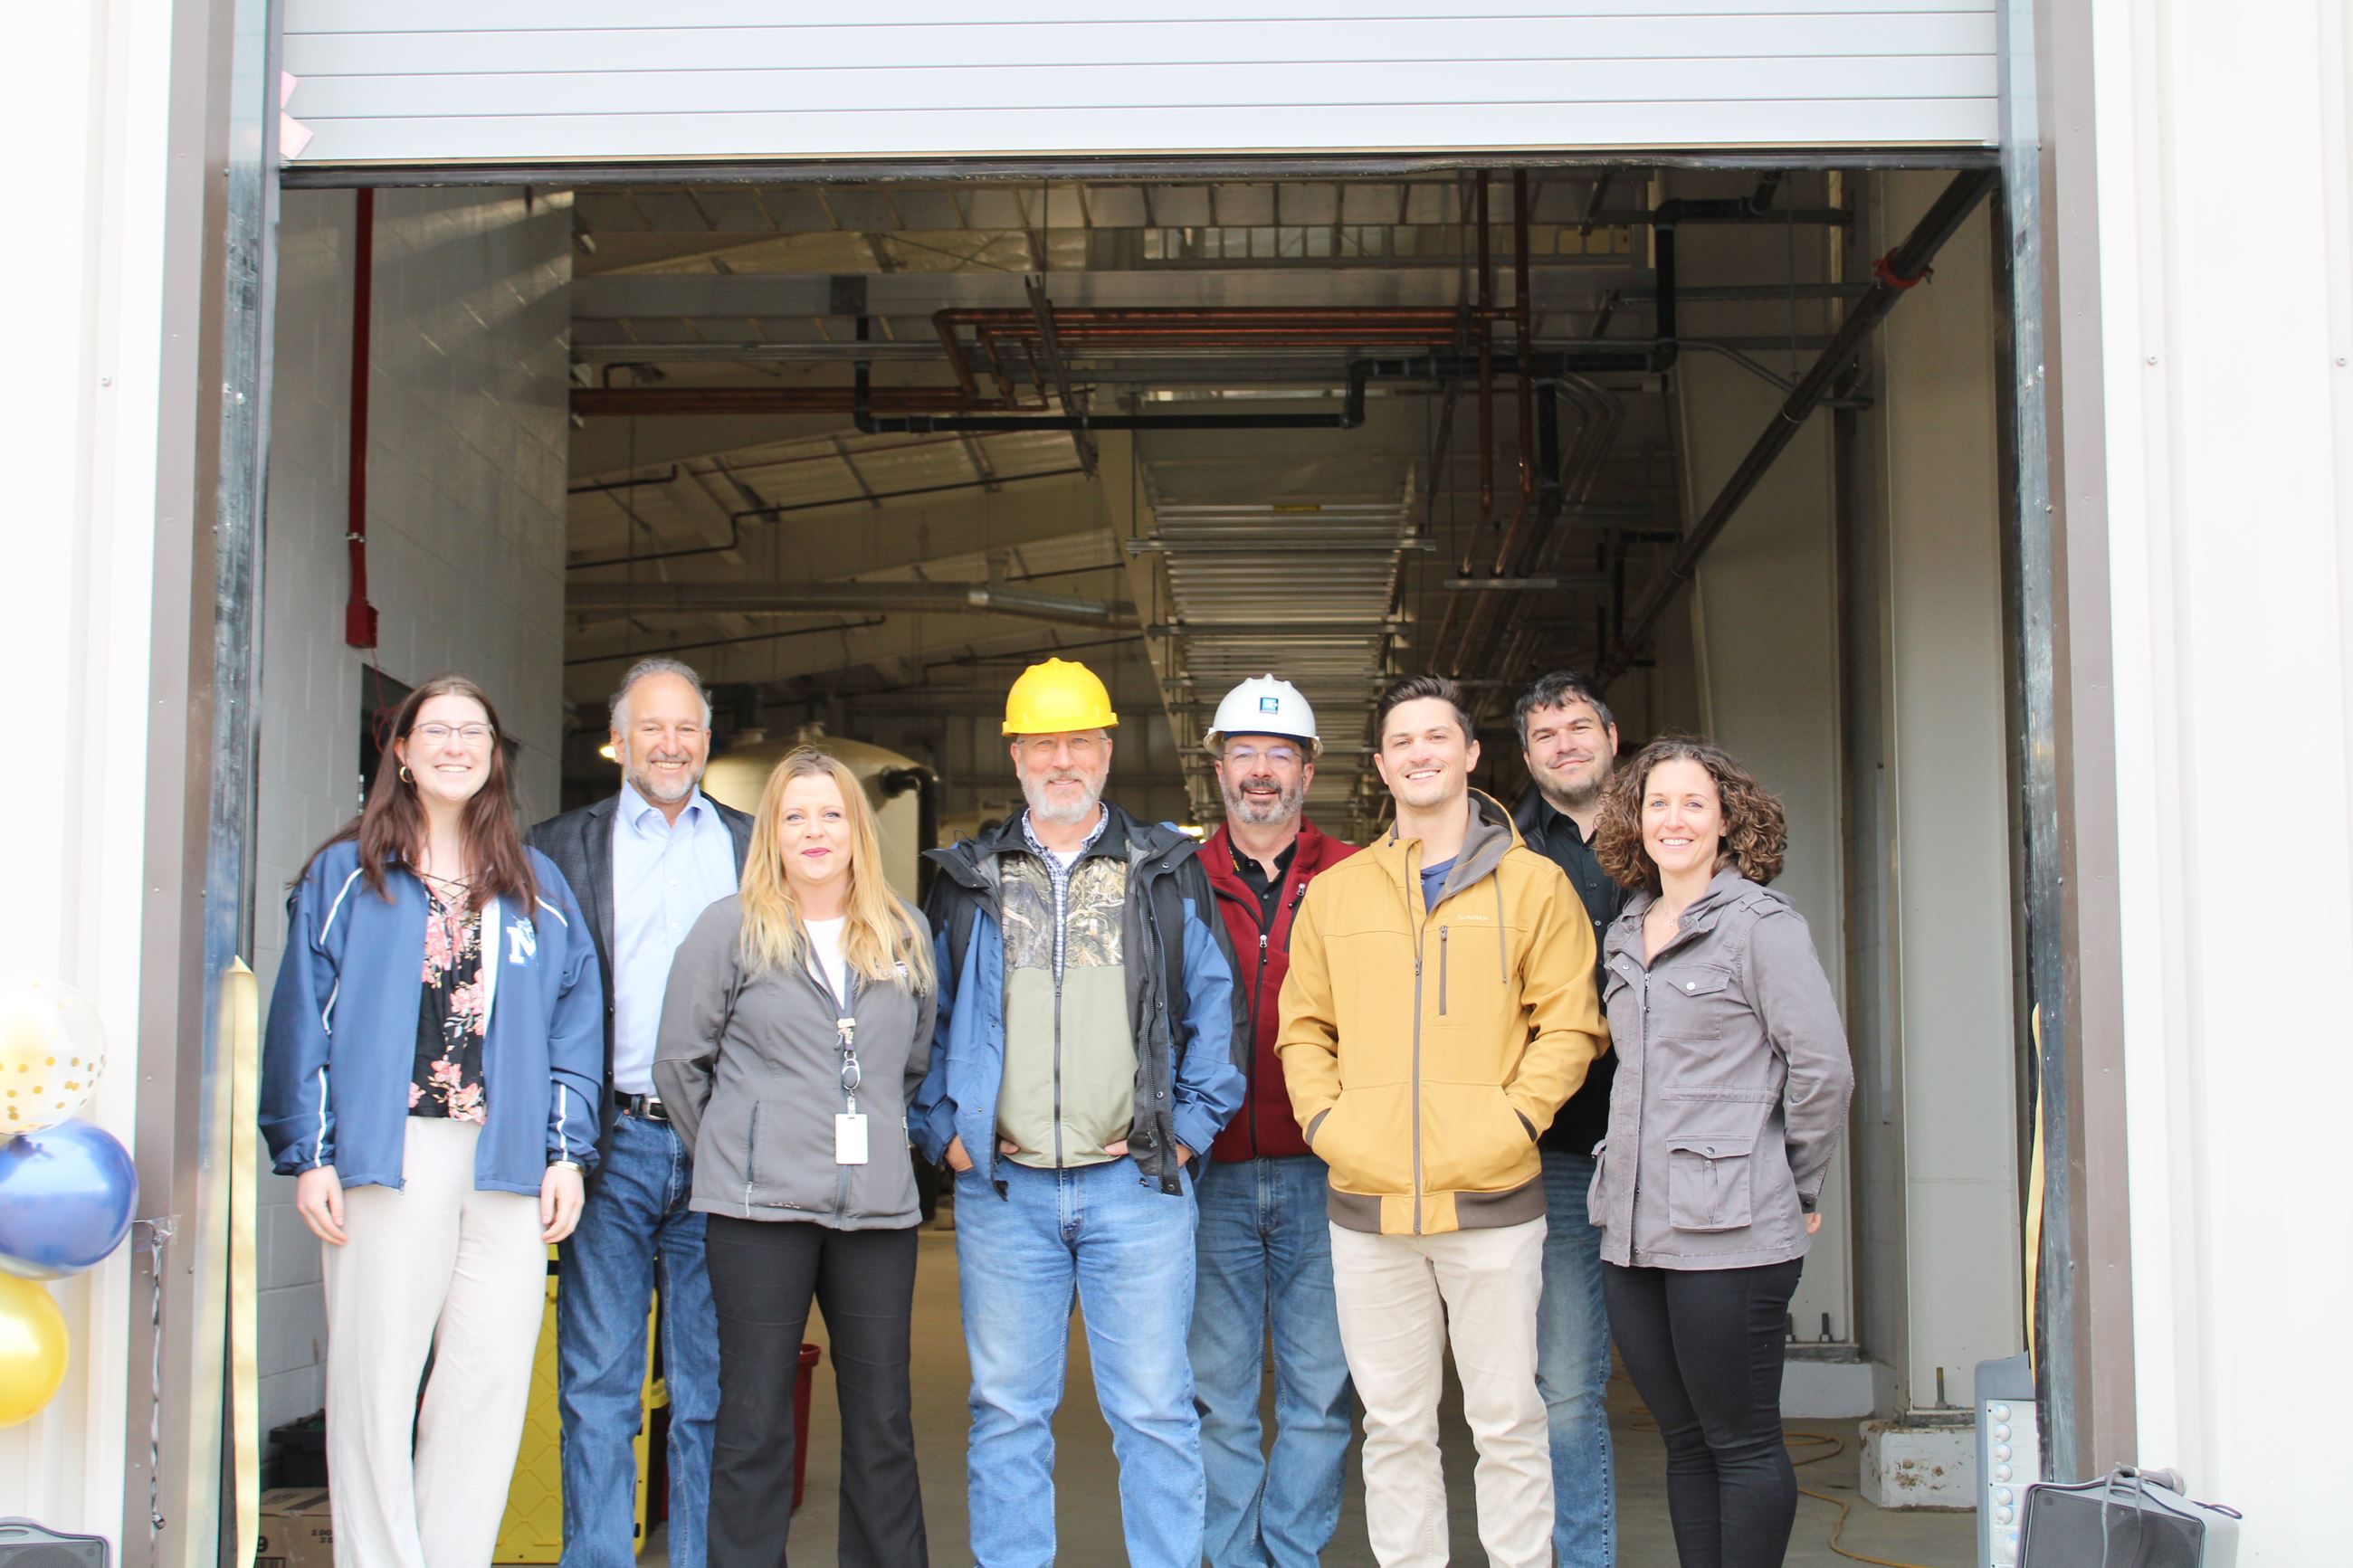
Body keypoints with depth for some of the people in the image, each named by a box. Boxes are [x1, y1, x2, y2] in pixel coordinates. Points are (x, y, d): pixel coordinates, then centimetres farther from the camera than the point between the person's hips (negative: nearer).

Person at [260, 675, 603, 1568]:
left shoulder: (537, 887, 16)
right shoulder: (345, 876, 8)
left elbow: (573, 1026, 12)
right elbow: (303, 1019, 3)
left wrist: (568, 1153, 4)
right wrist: (309, 1155, -4)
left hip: (508, 1166, 2)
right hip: (387, 1157, -2)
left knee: (488, 1390, 1)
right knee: (375, 1385, -1)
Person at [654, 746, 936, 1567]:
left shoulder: (905, 934, 12)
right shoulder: (731, 928, 2)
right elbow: (678, 1061, 5)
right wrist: (734, 1154, 8)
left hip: (878, 1207, 3)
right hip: (760, 1208, -3)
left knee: (883, 1421, 7)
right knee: (755, 1419, 1)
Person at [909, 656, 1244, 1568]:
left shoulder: (1168, 873, 8)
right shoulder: (968, 881, 11)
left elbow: (1214, 1006, 7)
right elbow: (927, 1016, 14)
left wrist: (1192, 1125, -1)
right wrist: (941, 1129, 4)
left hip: (1135, 1184, -1)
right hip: (1002, 1187, 2)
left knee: (1154, 1409, 1)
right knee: (1007, 1411, 7)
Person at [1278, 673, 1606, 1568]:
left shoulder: (1531, 883, 4)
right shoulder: (1334, 894, 12)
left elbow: (1568, 1024, 1)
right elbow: (1303, 1028, 14)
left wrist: (1516, 1118, -10)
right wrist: (1324, 1119, -1)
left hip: (1490, 1198, -2)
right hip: (1368, 1204, 3)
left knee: (1507, 1418, 3)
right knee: (1395, 1425, 10)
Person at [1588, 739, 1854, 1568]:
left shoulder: (1760, 923, -6)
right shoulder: (1625, 934, 15)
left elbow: (1823, 1069, -10)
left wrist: (1796, 1187, -3)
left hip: (1729, 1234, -7)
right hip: (1633, 1232, 7)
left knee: (1741, 1444, 0)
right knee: (1684, 1439, 13)